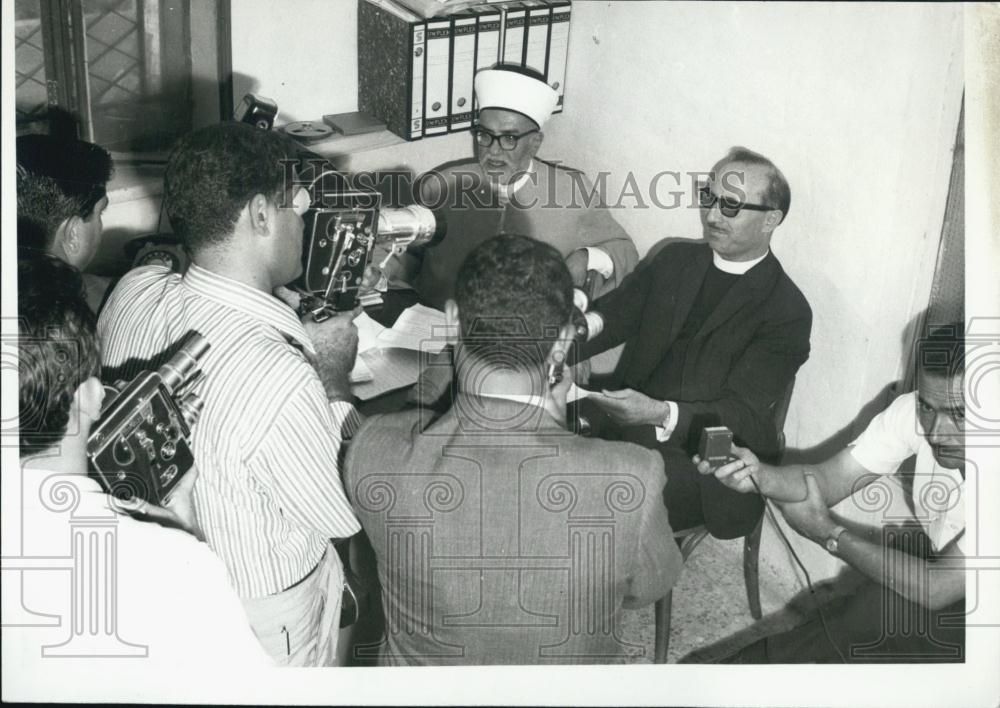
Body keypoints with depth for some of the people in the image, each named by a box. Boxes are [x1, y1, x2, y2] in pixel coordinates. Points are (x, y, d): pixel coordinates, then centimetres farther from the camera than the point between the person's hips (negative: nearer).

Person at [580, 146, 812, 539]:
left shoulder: (787, 311, -6)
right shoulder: (675, 260, 14)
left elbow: (741, 413, -14)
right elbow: (618, 311, 5)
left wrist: (662, 414, -31)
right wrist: (586, 326, -21)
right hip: (621, 420, 6)